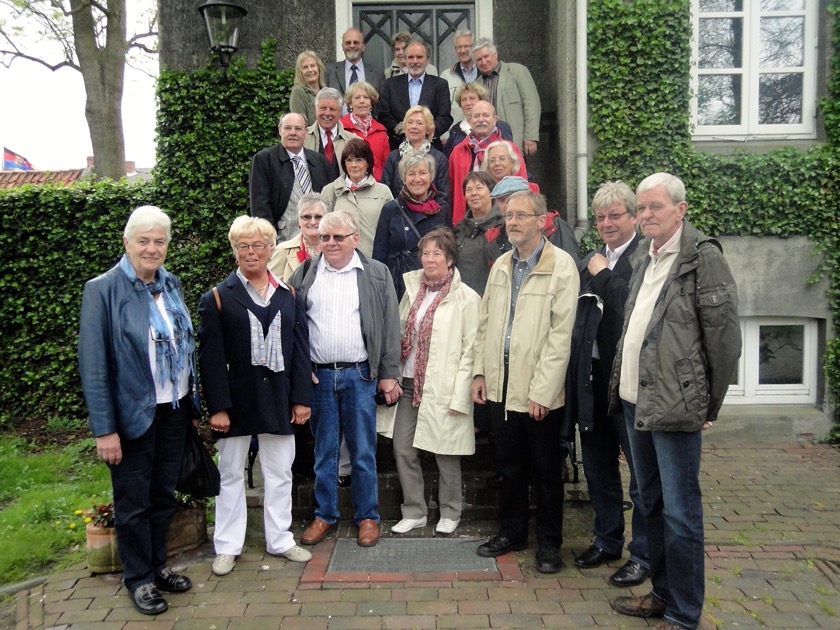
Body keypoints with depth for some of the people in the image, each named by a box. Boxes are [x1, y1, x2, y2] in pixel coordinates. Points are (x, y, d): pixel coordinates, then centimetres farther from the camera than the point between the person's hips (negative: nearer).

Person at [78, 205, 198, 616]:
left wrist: (193, 402, 9)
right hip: (133, 415, -5)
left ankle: (157, 564, 39)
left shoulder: (171, 284, 3)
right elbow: (93, 366, -15)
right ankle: (138, 578, 31)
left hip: (174, 410, 5)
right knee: (133, 502, 11)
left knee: (164, 494, 19)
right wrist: (104, 429, -16)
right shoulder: (102, 290, -14)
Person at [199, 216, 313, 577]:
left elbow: (300, 350, 5)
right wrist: (217, 407, -13)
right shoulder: (218, 297, -3)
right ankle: (227, 547, 25)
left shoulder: (288, 296, 6)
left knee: (280, 474, 13)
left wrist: (301, 398, -1)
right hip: (236, 399, -2)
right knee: (231, 474, 11)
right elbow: (211, 357, -8)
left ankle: (280, 540, 29)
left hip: (278, 398, 3)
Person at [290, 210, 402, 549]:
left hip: (360, 375, -1)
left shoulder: (376, 274, 3)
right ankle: (325, 515, 26)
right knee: (324, 451, 12)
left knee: (363, 451, 7)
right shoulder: (305, 274, 6)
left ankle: (367, 516, 22)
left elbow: (390, 327, 2)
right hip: (318, 376, 2)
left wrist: (389, 375, -2)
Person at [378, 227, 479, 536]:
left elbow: (470, 350, -11)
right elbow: (400, 333, 14)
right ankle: (414, 512, 26)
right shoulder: (412, 288, 9)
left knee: (446, 455, 7)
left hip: (442, 389, -5)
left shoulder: (465, 298, -9)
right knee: (403, 450, 9)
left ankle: (450, 513, 29)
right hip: (410, 384, 6)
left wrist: (460, 396, -15)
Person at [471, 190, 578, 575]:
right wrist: (480, 371, 8)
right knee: (509, 466, 18)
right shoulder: (501, 265, 10)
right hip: (500, 384, 6)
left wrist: (542, 391, -17)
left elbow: (561, 334, -15)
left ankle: (549, 543, 26)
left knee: (545, 470, 10)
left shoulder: (561, 265, -10)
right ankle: (511, 531, 34)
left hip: (538, 389, -5)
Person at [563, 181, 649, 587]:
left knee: (641, 470, 7)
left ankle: (642, 554, 22)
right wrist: (576, 376, 6)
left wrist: (603, 275, -14)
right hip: (593, 376, 8)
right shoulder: (590, 263, 13)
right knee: (598, 466, 18)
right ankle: (607, 540, 35)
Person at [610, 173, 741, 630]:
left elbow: (724, 336, -11)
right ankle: (663, 593, 34)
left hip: (675, 406, -8)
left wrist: (710, 406, -8)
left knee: (679, 512, 1)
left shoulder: (703, 256, -9)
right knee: (651, 504, 18)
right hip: (635, 401, 8)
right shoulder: (644, 259, 13)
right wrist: (621, 387, 11)